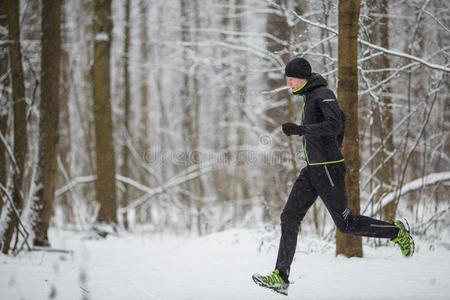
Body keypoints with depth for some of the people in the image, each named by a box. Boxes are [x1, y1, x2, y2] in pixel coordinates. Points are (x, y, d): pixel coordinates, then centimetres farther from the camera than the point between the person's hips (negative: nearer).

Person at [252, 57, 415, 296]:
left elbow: (334, 125, -26)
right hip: (313, 170, 9)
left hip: (327, 169, -9)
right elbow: (341, 118, 28)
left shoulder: (323, 94, -12)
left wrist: (300, 130, -29)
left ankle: (397, 232, 16)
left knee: (345, 223, -2)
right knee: (289, 217, 0)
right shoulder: (312, 96, 16)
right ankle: (280, 277, -2)